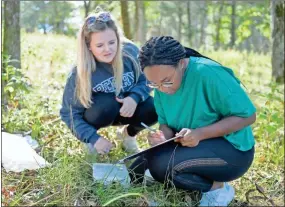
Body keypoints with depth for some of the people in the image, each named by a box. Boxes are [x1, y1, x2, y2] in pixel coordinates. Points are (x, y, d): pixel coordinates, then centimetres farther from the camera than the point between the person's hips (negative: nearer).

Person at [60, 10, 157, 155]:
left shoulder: (130, 52, -21)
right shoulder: (80, 73, -26)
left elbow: (146, 80, -8)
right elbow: (70, 114, -20)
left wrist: (135, 97, -30)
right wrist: (93, 138, -32)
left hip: (127, 108, 3)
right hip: (98, 114, -2)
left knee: (152, 109, -26)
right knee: (107, 104, -36)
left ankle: (128, 133, 9)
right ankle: (92, 139, -2)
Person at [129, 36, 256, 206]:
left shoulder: (208, 73, -27)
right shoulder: (162, 84, -5)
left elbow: (247, 116, -22)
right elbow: (165, 122, 4)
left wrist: (200, 134, -31)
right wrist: (164, 136, -22)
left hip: (231, 149, -8)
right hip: (191, 146, 8)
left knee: (160, 164, -29)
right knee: (137, 173, 0)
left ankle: (218, 188, -6)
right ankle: (204, 178, 7)